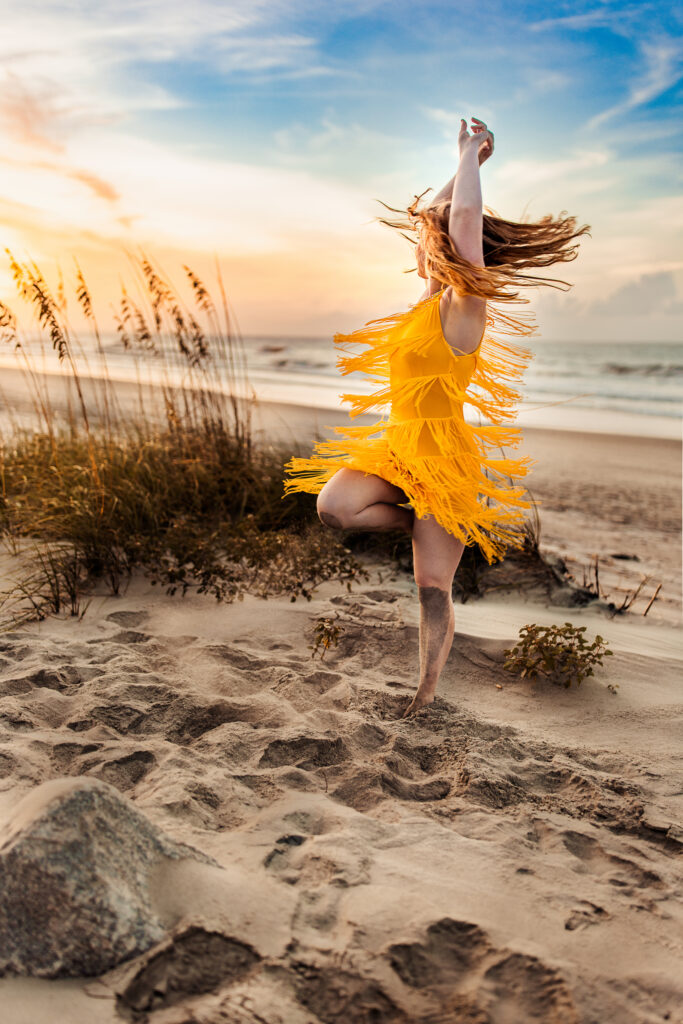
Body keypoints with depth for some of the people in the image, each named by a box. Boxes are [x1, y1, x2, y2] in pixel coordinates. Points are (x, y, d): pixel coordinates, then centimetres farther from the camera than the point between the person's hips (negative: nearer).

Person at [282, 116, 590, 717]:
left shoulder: (464, 303, -13)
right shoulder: (432, 297, 10)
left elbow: (464, 216, -24)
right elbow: (432, 213, 25)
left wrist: (472, 155, -9)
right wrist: (468, 161, 24)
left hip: (444, 461, -7)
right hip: (397, 449, 7)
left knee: (434, 589, 0)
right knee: (333, 504, -20)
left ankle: (428, 693, 17)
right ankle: (426, 527, 5)